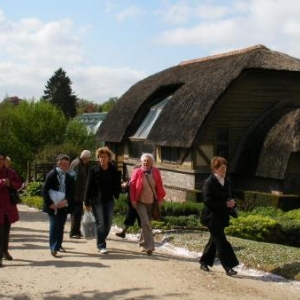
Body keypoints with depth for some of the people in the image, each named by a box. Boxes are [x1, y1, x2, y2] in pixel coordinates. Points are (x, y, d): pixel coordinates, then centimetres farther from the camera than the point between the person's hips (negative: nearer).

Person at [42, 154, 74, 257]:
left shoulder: (69, 177, 6)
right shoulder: (51, 175, -7)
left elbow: (71, 192, 5)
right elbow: (44, 190, -9)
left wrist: (66, 201, -14)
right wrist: (50, 203, -17)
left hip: (63, 205, 4)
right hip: (53, 206, -4)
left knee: (61, 226, 11)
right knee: (54, 225, -8)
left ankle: (58, 245, 26)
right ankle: (53, 248, -6)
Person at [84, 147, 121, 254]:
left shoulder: (114, 171, 1)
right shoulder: (93, 170, -5)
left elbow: (117, 185, 8)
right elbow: (88, 187, -4)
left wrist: (116, 195, -9)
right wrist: (87, 202, -5)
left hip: (109, 200, 3)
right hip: (97, 201, -3)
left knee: (108, 223, 8)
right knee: (100, 223, -6)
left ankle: (100, 241, 28)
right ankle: (101, 246, 3)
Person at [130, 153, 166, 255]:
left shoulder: (156, 172, 2)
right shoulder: (137, 172, -7)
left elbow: (159, 186, 6)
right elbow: (132, 187, -5)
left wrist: (160, 199, 2)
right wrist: (133, 201, -8)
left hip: (152, 202, 4)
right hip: (141, 202, -3)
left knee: (146, 223, 14)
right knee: (146, 223, -14)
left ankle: (142, 244, 30)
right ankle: (149, 246, -13)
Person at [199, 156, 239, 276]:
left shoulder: (226, 181, 8)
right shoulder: (209, 182, -15)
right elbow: (208, 202, -20)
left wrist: (231, 203, -5)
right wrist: (225, 204, -22)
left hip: (222, 216, 8)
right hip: (212, 217, -8)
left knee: (215, 240, 16)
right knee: (221, 242, -8)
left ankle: (204, 262, 30)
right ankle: (228, 267, -6)